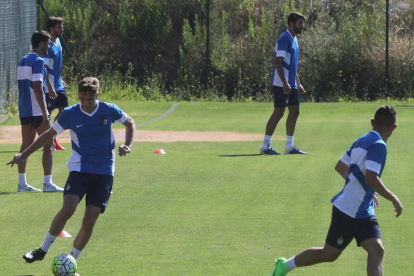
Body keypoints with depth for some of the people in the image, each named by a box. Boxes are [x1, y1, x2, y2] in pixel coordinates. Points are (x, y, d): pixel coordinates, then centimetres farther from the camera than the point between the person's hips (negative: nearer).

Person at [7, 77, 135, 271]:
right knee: (68, 209, -23)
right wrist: (25, 154, 7)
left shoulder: (109, 110, -3)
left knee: (90, 220, -8)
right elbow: (49, 135, 10)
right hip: (79, 168, -1)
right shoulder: (70, 114, -4)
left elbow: (129, 123, 16)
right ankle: (43, 250, -4)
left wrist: (127, 145, -1)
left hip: (104, 172, 1)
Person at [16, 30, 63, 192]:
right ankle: (48, 183, -7)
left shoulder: (23, 61, 14)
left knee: (26, 146, 10)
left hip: (24, 110, 9)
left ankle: (22, 183, 9)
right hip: (36, 111, -9)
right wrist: (45, 113, -20)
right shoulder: (38, 61, -13)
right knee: (48, 145, -4)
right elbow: (37, 87, -20)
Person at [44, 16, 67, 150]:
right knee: (47, 113, 0)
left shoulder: (58, 41, 9)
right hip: (50, 87, -9)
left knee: (64, 110, 10)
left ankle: (53, 139, 20)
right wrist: (50, 88, -25)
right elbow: (45, 69, -22)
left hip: (59, 85, 9)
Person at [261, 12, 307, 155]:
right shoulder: (285, 39, -13)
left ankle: (290, 146, 13)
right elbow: (278, 62, -21)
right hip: (281, 84, -10)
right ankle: (265, 146, -4)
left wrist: (298, 84, 22)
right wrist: (285, 82, -25)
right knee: (279, 112, -9)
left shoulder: (294, 40, 17)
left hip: (291, 85, 10)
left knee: (294, 112, 9)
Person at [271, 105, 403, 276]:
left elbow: (341, 167, 18)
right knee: (329, 254, 7)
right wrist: (393, 199, -21)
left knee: (376, 250, -7)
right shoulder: (378, 145, -19)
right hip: (348, 211, -8)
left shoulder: (362, 141, 7)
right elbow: (371, 178, -30)